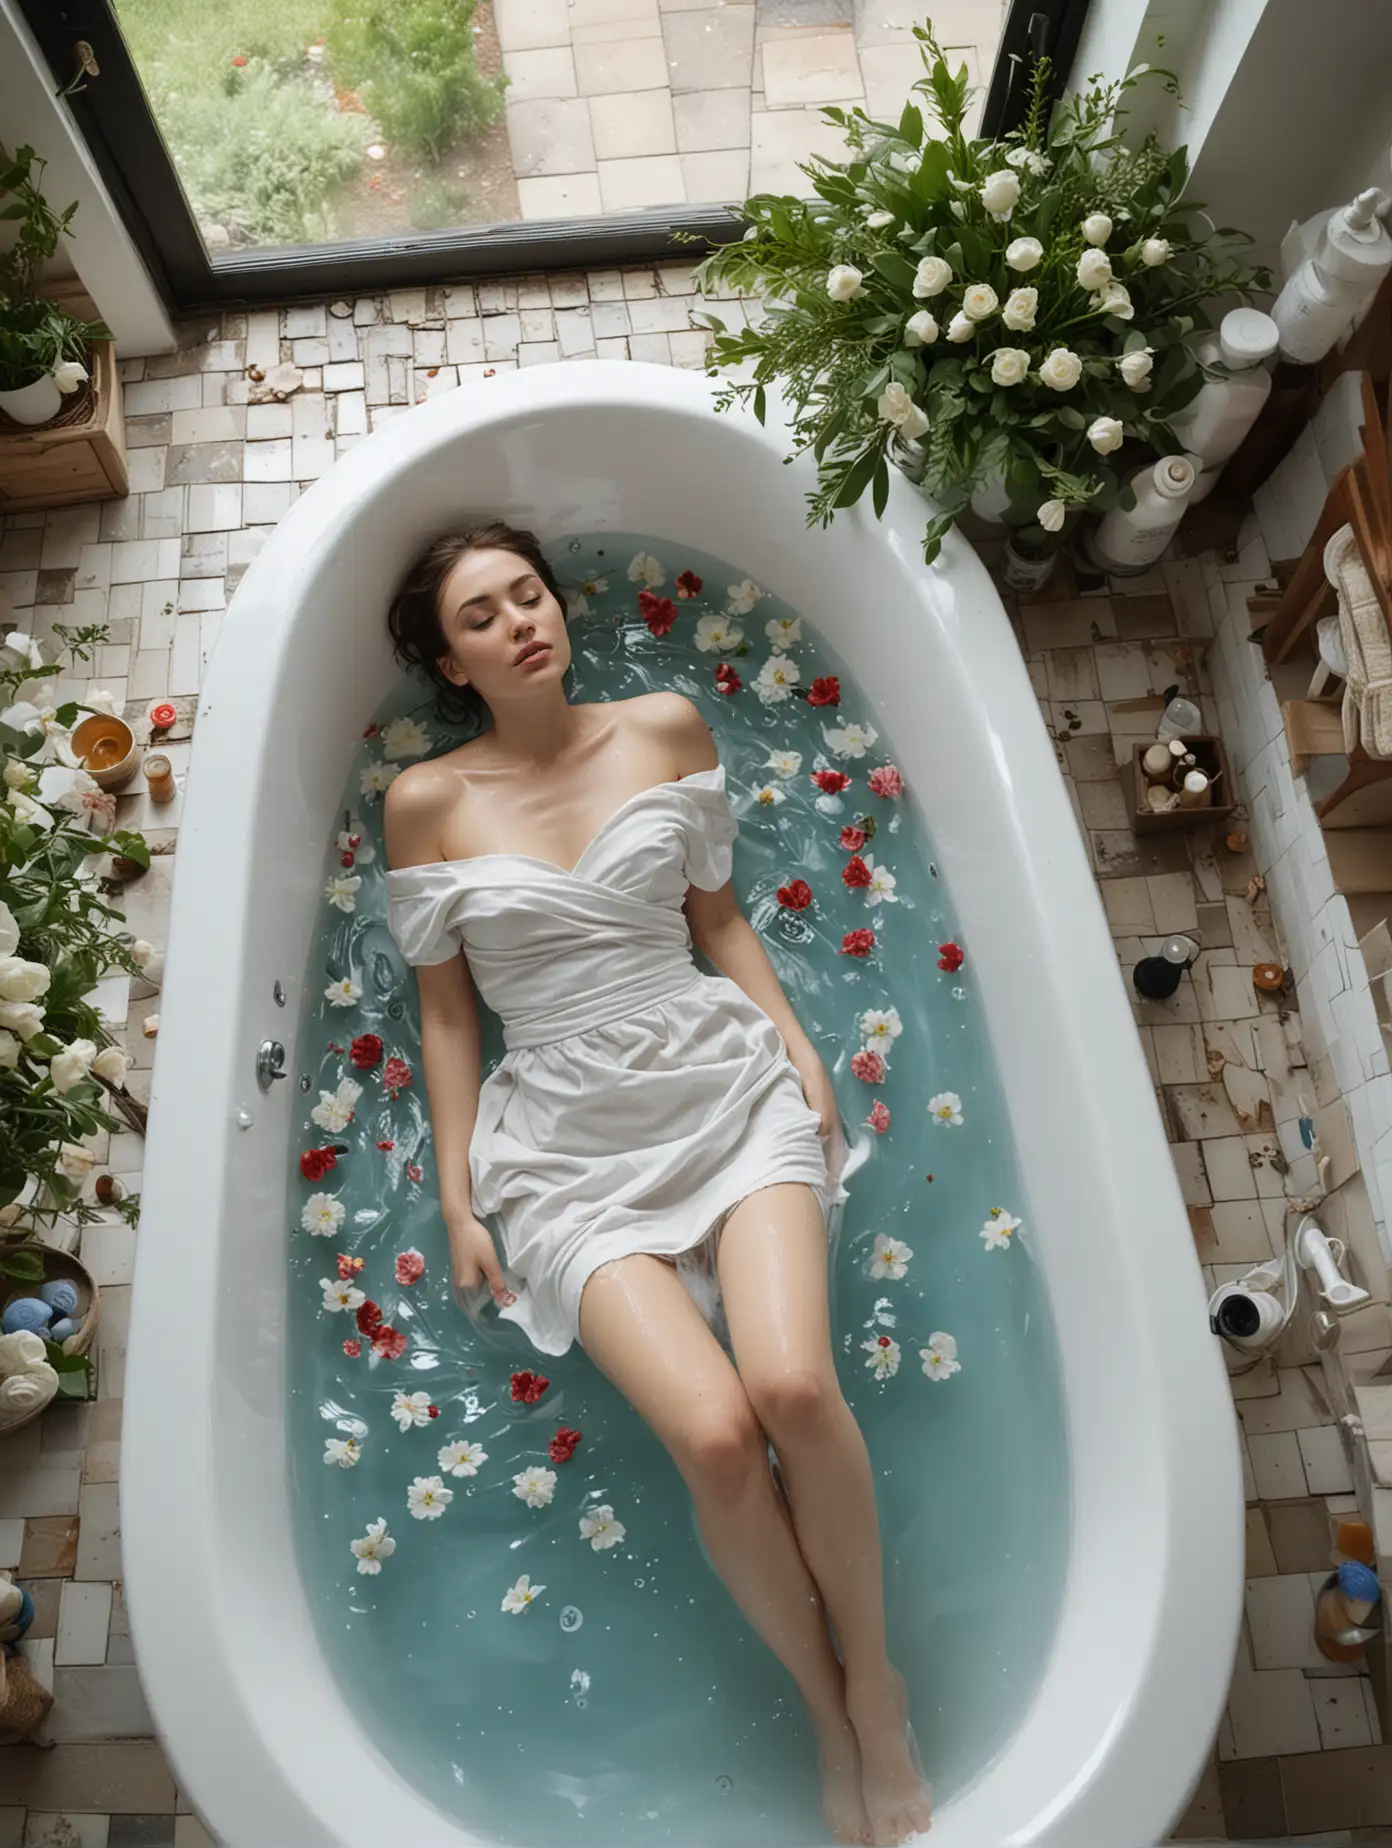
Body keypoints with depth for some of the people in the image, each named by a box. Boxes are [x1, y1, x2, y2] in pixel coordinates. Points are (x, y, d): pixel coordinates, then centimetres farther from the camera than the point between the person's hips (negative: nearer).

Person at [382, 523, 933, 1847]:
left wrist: (800, 1052, 4)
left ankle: (874, 1676, 8)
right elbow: (444, 1007, 8)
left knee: (794, 1383, -23)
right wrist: (459, 1203, 6)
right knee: (714, 1436, -20)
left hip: (724, 1080, 1)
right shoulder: (428, 802, 4)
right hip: (567, 1140, -1)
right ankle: (828, 1714, 10)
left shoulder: (664, 729, 8)